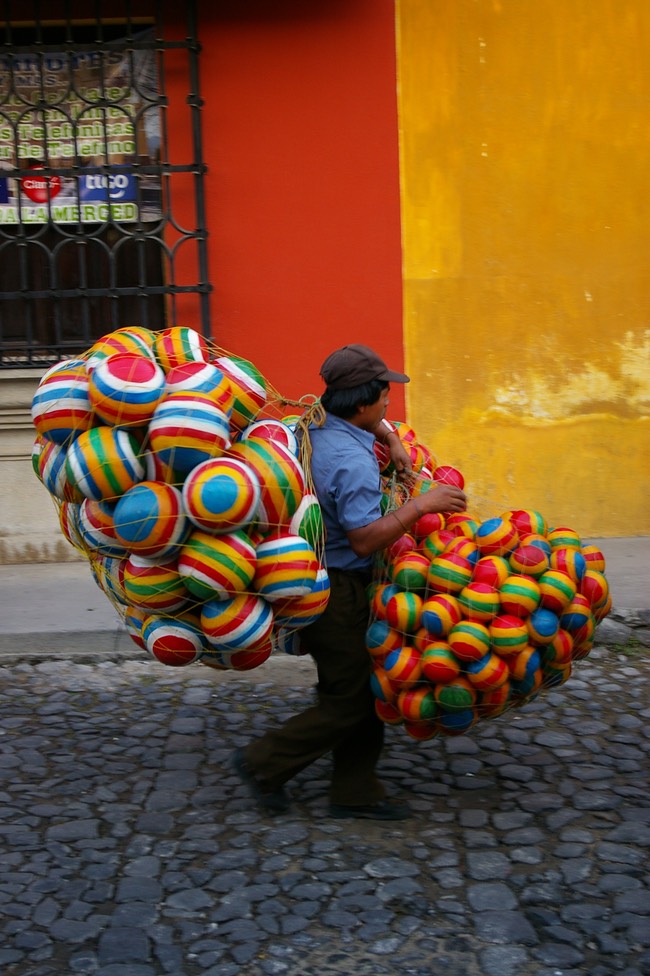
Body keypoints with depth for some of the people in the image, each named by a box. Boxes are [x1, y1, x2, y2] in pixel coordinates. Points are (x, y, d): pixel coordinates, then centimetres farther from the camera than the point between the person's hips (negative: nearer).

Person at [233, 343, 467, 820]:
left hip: (318, 580, 10)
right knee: (349, 701, 2)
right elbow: (365, 539, -30)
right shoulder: (352, 462, -25)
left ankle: (355, 792, 25)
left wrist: (392, 441, 13)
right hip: (337, 591, -10)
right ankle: (265, 763, 13)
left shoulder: (317, 427, 5)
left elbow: (371, 422, 29)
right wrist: (419, 505, -26)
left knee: (365, 690, 16)